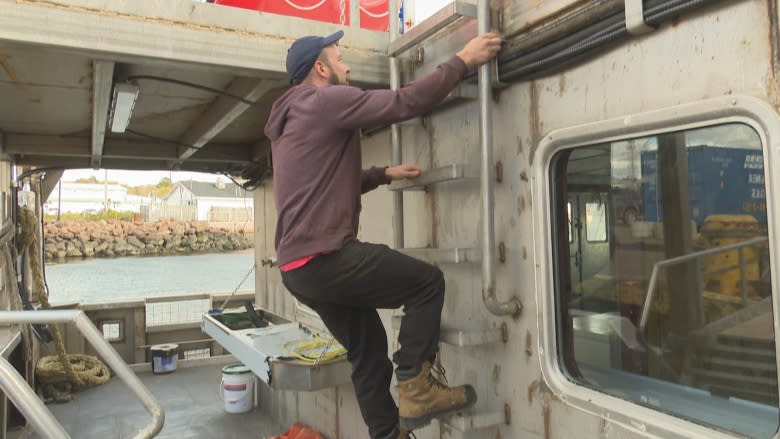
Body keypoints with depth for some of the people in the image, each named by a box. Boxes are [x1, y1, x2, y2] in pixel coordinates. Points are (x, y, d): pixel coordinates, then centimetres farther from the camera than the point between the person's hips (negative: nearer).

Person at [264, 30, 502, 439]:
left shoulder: (292, 120, 25)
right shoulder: (327, 100, -7)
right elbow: (406, 102, -14)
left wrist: (385, 174, 24)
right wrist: (462, 60, -5)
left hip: (298, 266, 10)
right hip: (324, 257, -10)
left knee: (368, 349, 16)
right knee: (427, 281, -2)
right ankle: (414, 387, -1)